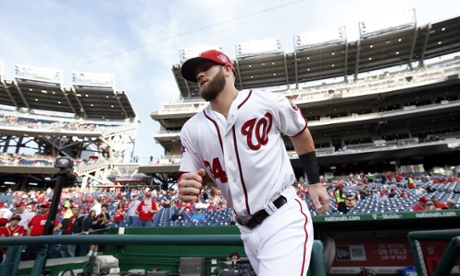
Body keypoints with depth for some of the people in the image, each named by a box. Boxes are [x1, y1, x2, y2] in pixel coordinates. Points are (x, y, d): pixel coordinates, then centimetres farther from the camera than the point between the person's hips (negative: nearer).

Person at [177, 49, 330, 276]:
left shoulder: (268, 103, -6)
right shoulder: (192, 129, 2)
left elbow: (300, 134, 9)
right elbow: (188, 179, 4)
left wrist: (315, 183, 8)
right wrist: (186, 189, -20)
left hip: (284, 218, -4)